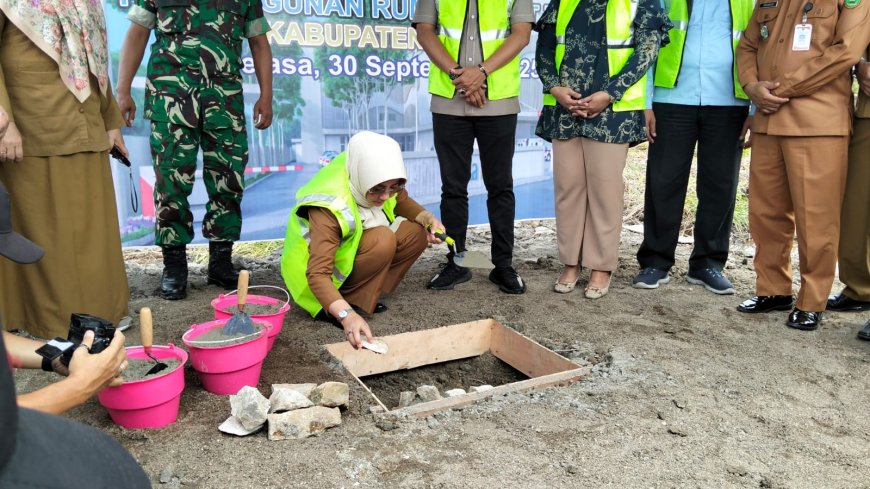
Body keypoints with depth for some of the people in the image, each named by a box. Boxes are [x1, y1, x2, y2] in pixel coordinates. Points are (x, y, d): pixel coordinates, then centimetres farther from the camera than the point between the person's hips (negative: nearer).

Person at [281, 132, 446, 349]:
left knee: (416, 233, -10)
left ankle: (366, 294, -4)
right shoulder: (330, 207, -36)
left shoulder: (376, 179, -18)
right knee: (383, 240, -31)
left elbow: (402, 202, 4)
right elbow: (318, 274, -41)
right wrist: (346, 315, -54)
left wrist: (429, 219, -14)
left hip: (356, 247, 8)